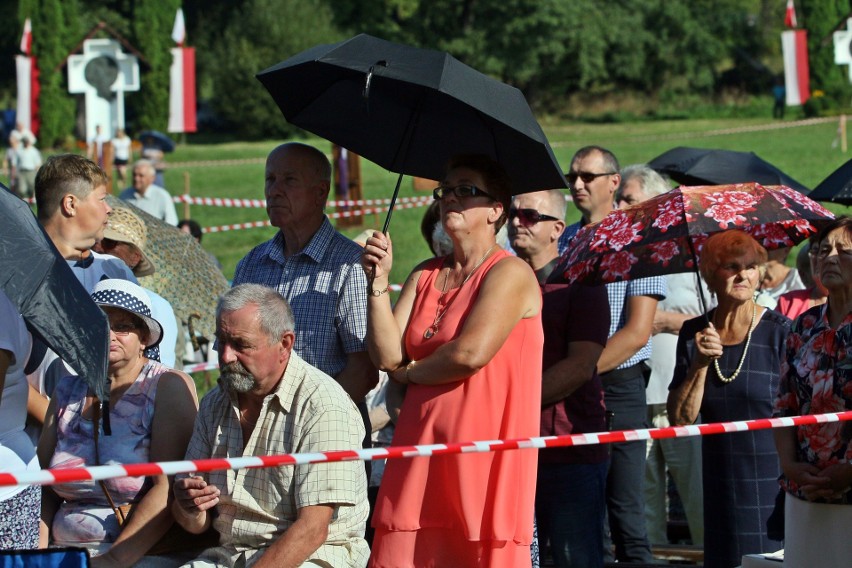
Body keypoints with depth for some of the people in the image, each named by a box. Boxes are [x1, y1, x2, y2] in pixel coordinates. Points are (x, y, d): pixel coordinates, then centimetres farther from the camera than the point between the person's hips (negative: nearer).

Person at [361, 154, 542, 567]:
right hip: (422, 449, 6)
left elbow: (471, 354, -16)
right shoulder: (426, 276, 16)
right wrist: (378, 281, -3)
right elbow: (387, 355, 5)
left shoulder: (510, 274, -4)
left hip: (483, 450, -6)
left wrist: (410, 372, 0)